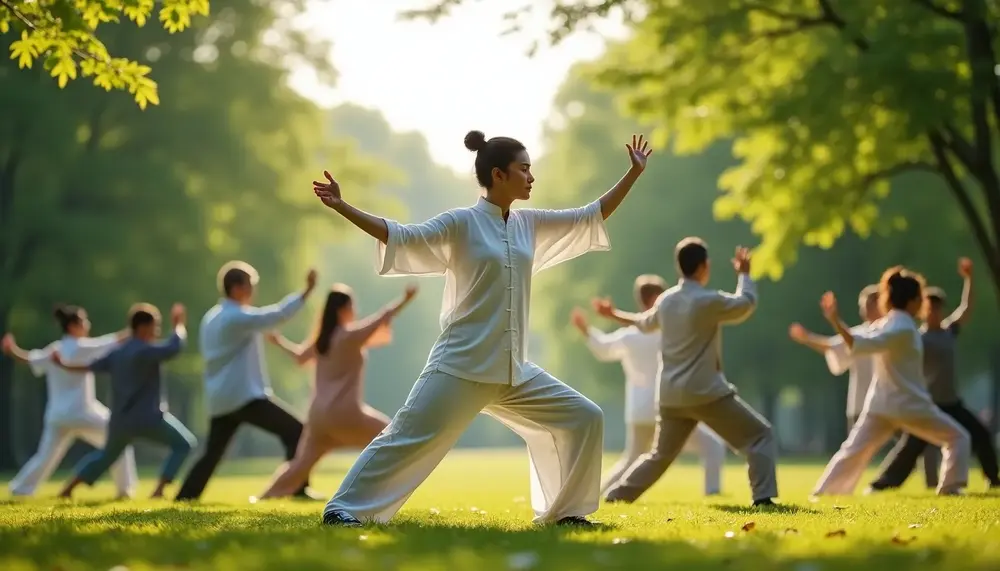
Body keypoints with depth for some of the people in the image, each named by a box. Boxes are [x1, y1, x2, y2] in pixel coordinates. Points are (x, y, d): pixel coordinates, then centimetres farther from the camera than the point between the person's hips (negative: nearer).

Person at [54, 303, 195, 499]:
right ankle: (159, 490, -7)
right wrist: (179, 324, -10)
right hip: (147, 417, -8)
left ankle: (67, 490, 30)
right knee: (184, 444, 4)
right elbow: (174, 348, -28)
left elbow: (90, 366, 20)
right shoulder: (146, 351, -16)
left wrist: (63, 365, 35)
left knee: (108, 454, 29)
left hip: (121, 419, 8)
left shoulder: (118, 352, 10)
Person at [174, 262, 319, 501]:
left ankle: (183, 498, 13)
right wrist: (306, 290, -21)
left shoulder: (210, 318, 15)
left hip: (220, 399, 9)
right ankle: (298, 488, -13)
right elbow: (278, 315, -21)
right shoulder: (237, 317, -12)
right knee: (295, 432, -7)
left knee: (212, 453, 17)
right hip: (244, 395, -9)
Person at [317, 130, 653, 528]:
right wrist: (341, 207, -24)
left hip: (513, 371, 7)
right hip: (461, 367, -7)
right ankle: (344, 508, -7)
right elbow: (400, 236, -15)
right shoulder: (461, 224, -6)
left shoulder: (530, 224, 11)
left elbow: (592, 216, 19)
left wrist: (634, 173, 17)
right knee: (409, 436, -13)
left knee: (583, 418, 6)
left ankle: (562, 510, 16)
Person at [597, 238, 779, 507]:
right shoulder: (708, 301, -14)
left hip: (671, 396, 7)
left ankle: (615, 495, 20)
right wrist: (744, 273, 21)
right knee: (759, 435, 2)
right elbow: (746, 304, 2)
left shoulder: (665, 300, 6)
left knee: (660, 454, 22)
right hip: (706, 393, -7)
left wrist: (616, 314, 48)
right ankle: (763, 497, -12)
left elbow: (646, 322, 28)